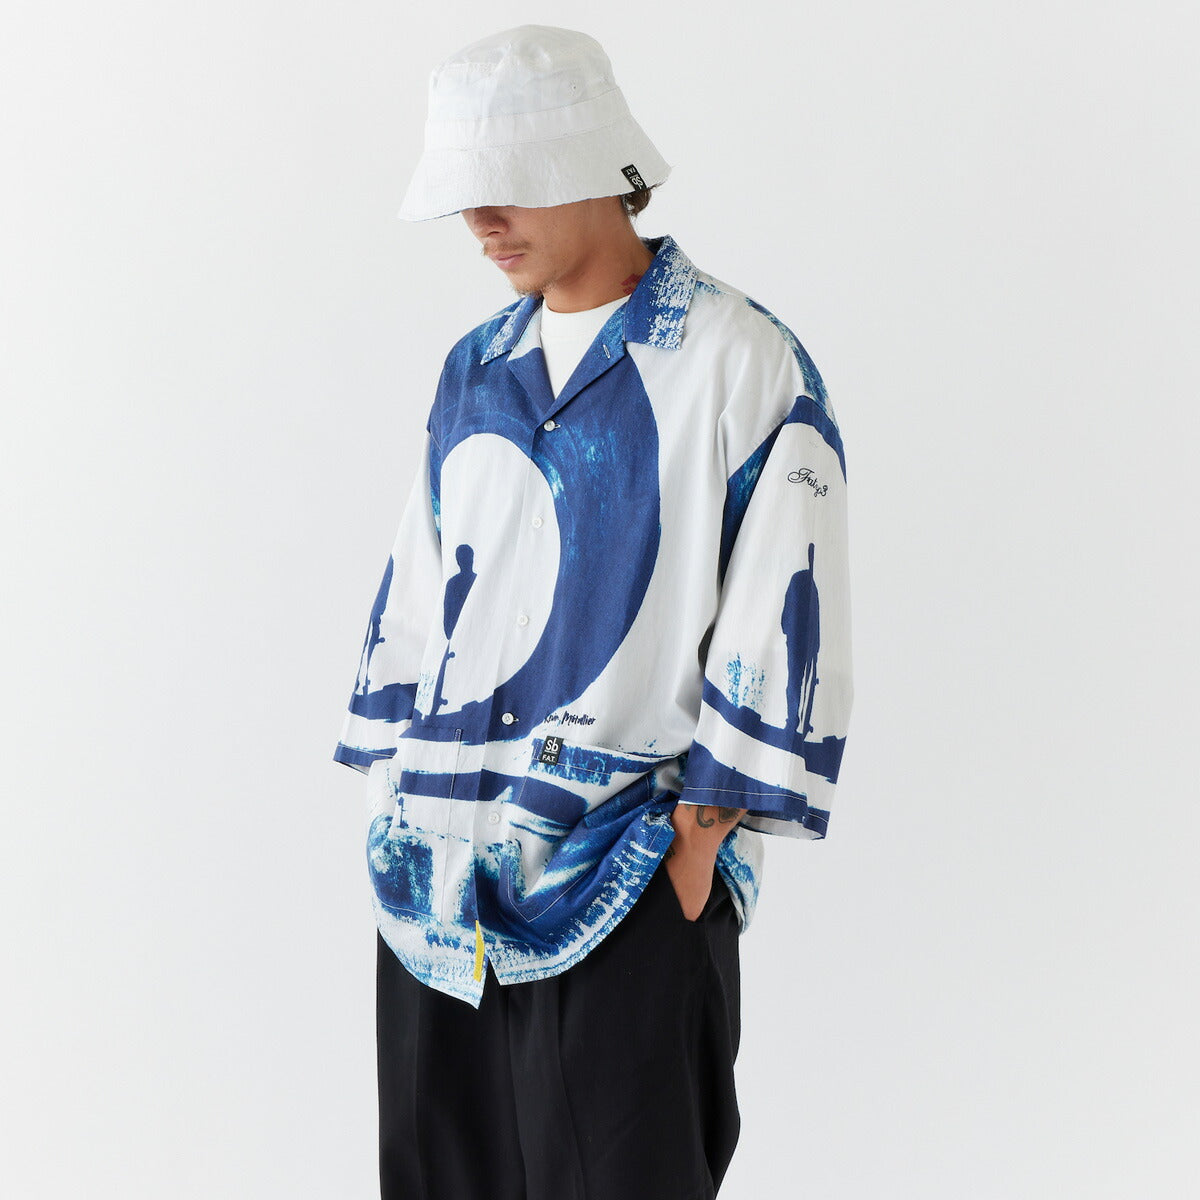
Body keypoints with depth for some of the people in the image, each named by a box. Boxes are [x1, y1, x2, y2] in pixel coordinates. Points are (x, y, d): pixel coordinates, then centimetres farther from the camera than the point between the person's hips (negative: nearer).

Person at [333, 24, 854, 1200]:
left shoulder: (743, 364, -7)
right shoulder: (474, 371, 12)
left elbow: (778, 626, -10)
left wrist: (701, 835, -11)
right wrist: (395, 796, 13)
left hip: (624, 869, -6)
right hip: (437, 857, 6)